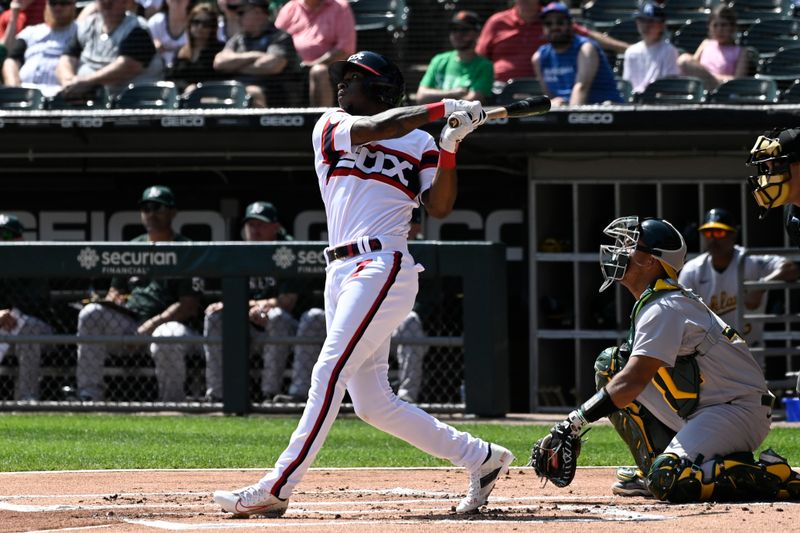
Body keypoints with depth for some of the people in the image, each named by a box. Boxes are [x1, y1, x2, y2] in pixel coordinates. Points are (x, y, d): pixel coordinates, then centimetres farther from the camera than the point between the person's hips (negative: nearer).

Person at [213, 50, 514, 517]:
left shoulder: (418, 143, 9)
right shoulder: (330, 128, 15)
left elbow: (439, 207, 0)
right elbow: (371, 129, -5)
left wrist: (450, 147, -10)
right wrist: (441, 109, -8)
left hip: (383, 266, -5)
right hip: (342, 272, 5)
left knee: (330, 372, -17)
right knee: (374, 403, 3)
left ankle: (278, 487, -20)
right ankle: (480, 458, 13)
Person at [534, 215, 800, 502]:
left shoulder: (663, 309, -18)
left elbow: (632, 382, -27)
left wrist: (574, 422, -27)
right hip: (699, 415, 10)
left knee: (670, 482, -32)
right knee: (610, 364, 10)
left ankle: (769, 476, -18)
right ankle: (658, 470, 8)